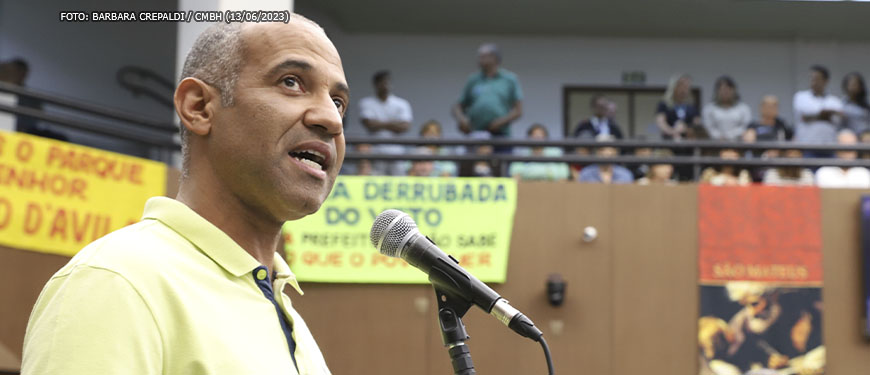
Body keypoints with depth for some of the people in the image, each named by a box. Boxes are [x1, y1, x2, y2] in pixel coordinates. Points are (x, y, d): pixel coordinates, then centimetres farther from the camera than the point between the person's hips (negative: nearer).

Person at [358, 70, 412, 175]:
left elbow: (405, 126, -2)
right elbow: (369, 123, -8)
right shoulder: (366, 103, 7)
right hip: (375, 153, -2)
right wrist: (391, 124, 0)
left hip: (396, 152, 2)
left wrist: (379, 125, -3)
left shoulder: (402, 103, 11)